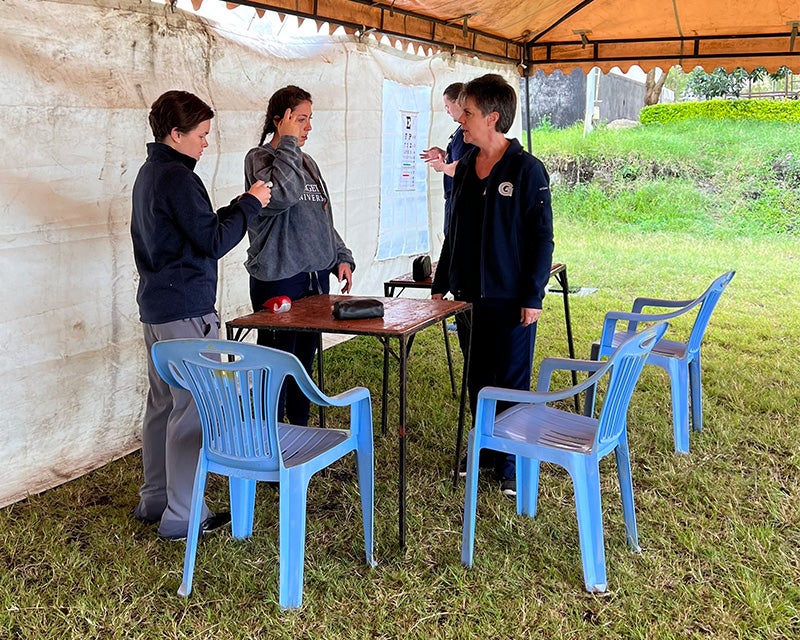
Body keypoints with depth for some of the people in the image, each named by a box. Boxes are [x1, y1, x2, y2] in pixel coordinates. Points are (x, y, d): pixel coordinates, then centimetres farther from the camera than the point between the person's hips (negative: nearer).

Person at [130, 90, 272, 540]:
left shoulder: (150, 173, 17)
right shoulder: (178, 178, -15)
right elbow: (214, 242, -16)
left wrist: (240, 206, 12)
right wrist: (251, 204, -7)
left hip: (156, 308, 11)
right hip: (186, 310, -11)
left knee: (163, 403, 16)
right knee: (194, 409, -5)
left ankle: (155, 499, 26)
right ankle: (182, 516, 0)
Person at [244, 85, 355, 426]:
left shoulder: (307, 162, 17)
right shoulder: (259, 157, -5)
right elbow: (282, 194, -26)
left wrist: (341, 257, 13)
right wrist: (288, 142, -17)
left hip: (316, 276, 7)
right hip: (278, 279, -7)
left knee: (305, 357, 14)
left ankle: (300, 431, 25)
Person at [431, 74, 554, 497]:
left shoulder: (527, 170, -10)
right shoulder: (464, 168, 8)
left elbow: (542, 237, -10)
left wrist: (533, 296, -14)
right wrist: (441, 283, 15)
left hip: (510, 299, -6)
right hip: (468, 295, 6)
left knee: (511, 384, 3)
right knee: (477, 380, 15)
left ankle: (511, 466, 14)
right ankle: (485, 450, 30)